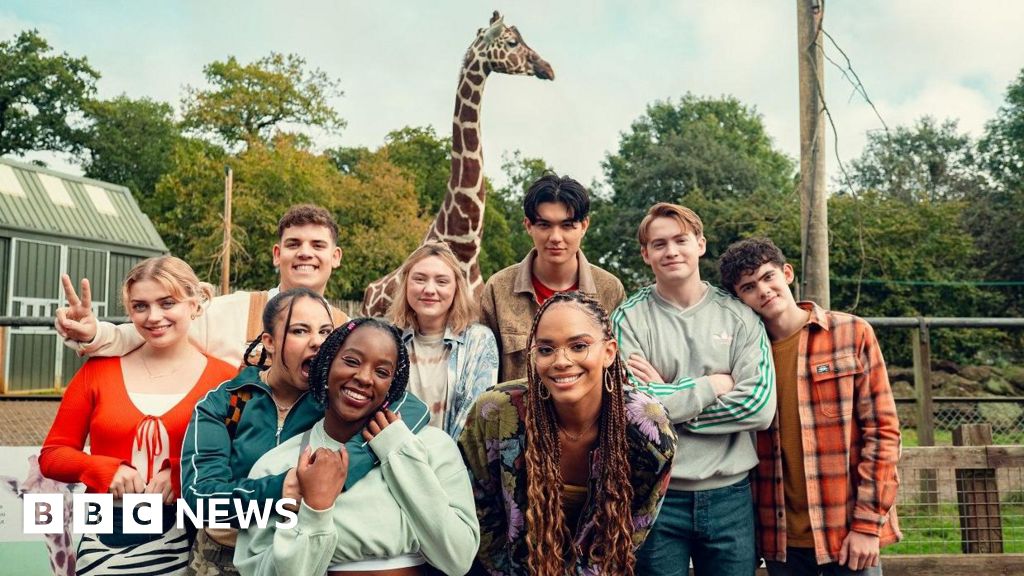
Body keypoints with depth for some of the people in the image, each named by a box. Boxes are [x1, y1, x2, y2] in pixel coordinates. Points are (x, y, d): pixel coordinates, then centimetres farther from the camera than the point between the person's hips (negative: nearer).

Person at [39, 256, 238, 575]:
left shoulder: (224, 379, -5)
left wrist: (182, 475, -17)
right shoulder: (98, 371, 2)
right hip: (105, 543, 2)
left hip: (186, 544, -1)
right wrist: (105, 469, -12)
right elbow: (52, 454, 6)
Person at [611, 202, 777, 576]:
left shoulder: (739, 316, 1)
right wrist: (713, 385, -9)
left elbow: (760, 406, -10)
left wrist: (666, 399, -11)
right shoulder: (629, 318, -3)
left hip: (730, 493, 2)